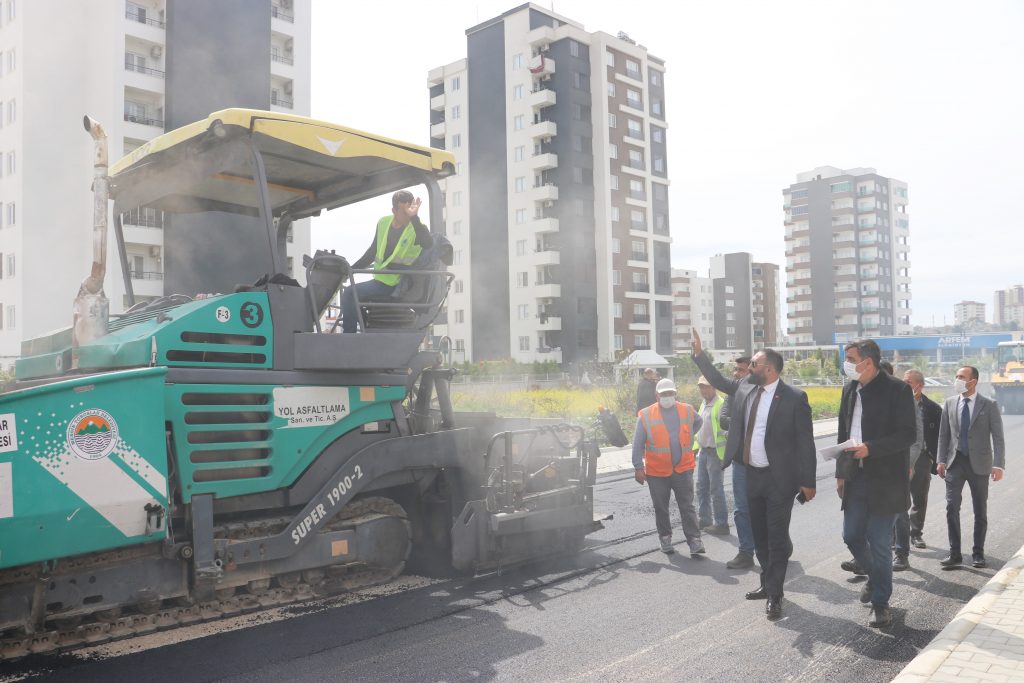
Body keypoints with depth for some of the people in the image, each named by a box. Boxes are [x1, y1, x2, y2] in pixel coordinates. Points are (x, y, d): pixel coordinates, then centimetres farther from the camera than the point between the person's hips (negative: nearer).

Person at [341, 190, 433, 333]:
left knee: (350, 293, -19)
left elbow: (428, 244, -35)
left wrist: (414, 218, -41)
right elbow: (373, 252, 21)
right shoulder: (383, 223, 8)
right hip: (379, 280, 8)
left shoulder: (416, 228, -11)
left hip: (396, 286, -8)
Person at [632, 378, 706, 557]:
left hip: (683, 469, 1)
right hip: (657, 472, -1)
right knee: (661, 509, 10)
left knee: (687, 507, 1)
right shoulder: (646, 415, -6)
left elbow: (698, 423, 26)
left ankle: (695, 541, 4)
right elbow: (638, 444, -5)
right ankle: (665, 538, 25)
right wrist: (638, 467, -9)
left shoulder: (687, 410, 1)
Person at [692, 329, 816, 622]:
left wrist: (808, 482, -12)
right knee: (759, 537, 17)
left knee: (777, 539, 1)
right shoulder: (745, 388, 3)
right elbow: (718, 380, 21)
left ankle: (775, 595, 11)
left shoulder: (794, 398, -14)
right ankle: (767, 584, 32)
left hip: (779, 478, -6)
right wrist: (699, 353, 11)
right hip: (752, 476, 7)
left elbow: (805, 442, -12)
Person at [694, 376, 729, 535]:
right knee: (702, 487, 15)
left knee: (716, 489, -1)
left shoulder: (721, 405, -16)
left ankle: (721, 524, 8)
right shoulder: (703, 404, 12)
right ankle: (704, 519, 28)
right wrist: (695, 446, 20)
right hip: (703, 451, 9)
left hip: (715, 452, -8)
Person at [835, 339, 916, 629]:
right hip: (855, 477, 6)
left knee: (879, 543, 0)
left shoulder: (897, 390, -11)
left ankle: (880, 603, 15)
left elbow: (908, 434, -13)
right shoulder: (850, 389, 9)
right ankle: (875, 577, 38)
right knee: (852, 536, 11)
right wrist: (841, 473, 13)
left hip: (885, 480, -6)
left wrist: (871, 448, -24)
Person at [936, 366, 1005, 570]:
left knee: (980, 511, 8)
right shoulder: (950, 403, 5)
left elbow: (998, 437, -6)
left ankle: (978, 554, 20)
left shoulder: (989, 405, -4)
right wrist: (941, 460, 2)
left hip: (979, 464, -2)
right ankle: (954, 554, 3)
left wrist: (998, 465, -14)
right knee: (952, 507, -4)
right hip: (955, 462, 2)